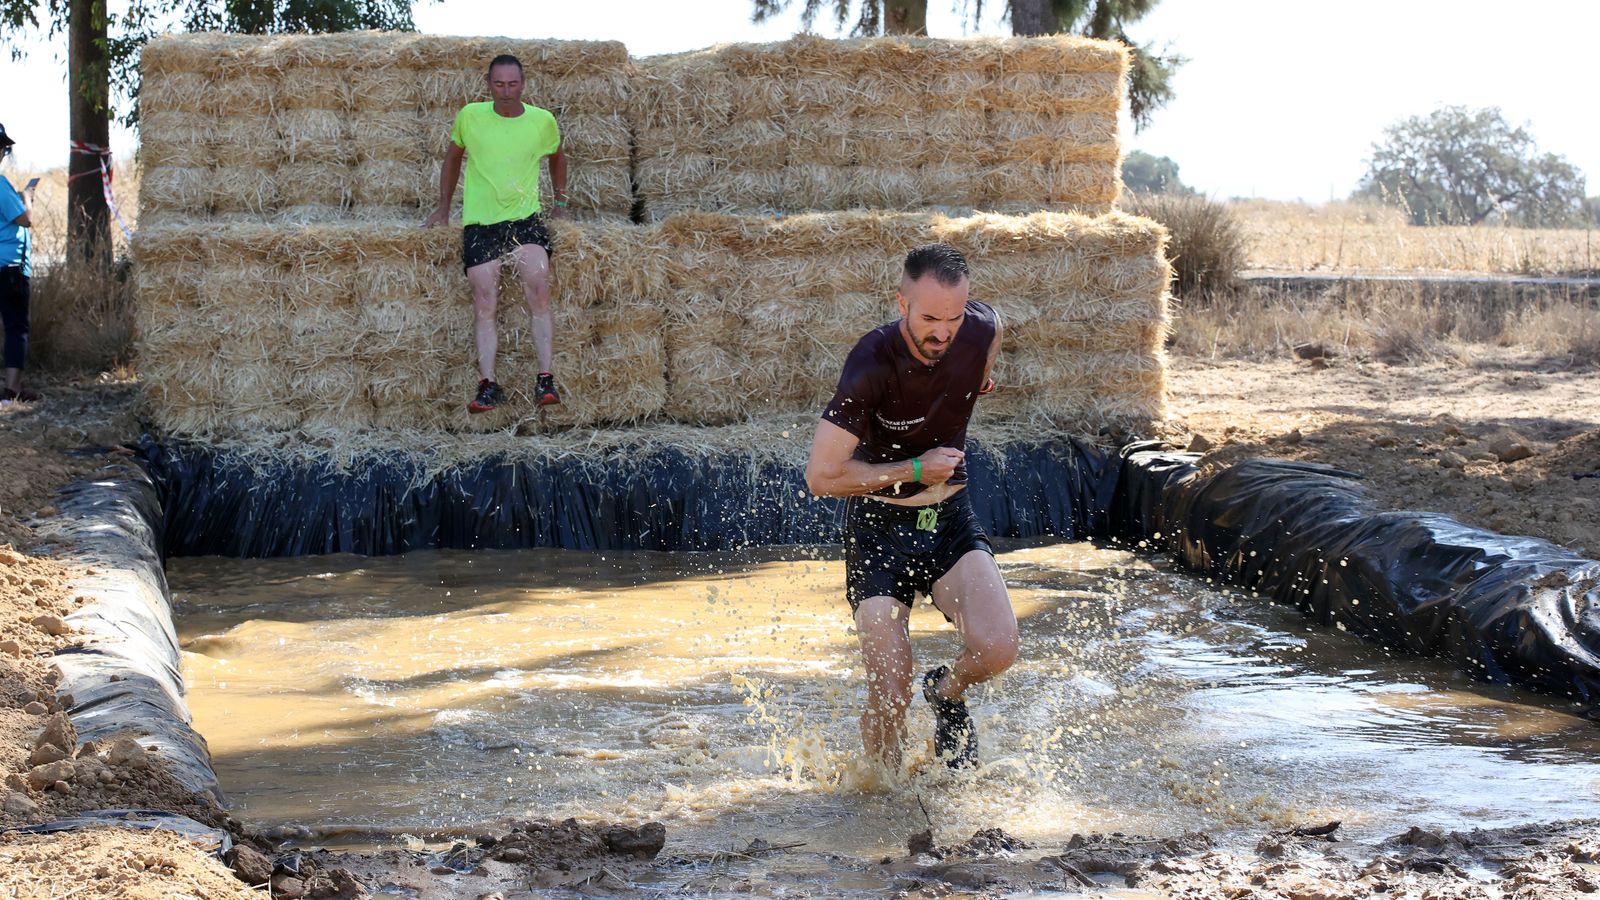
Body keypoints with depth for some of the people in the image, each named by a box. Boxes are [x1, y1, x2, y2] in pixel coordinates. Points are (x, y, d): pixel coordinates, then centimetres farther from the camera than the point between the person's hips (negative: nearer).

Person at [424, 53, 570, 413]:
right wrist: (443, 207, 23)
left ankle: (545, 380, -16)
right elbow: (453, 156, 19)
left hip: (525, 217, -1)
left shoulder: (543, 121, 1)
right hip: (479, 221, 1)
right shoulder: (470, 116, 1)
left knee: (539, 292, -19)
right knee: (484, 306, -5)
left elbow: (557, 158, 23)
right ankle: (488, 385, -1)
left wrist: (560, 203, 28)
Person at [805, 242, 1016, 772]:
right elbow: (822, 477, -22)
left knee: (997, 648, -21)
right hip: (879, 526, -3)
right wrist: (915, 471, -17)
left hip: (951, 518, 4)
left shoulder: (981, 329, -11)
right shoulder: (872, 365, -25)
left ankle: (948, 693, 14)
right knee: (889, 698, -9)